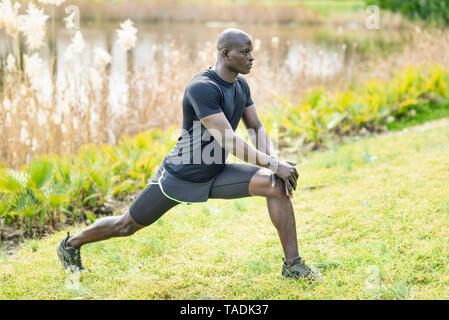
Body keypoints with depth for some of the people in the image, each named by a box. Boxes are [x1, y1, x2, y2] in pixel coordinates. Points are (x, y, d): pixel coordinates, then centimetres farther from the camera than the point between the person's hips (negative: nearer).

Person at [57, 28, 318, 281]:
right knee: (127, 226, 7)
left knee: (277, 185, -13)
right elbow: (229, 140, -31)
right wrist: (273, 164, -29)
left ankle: (293, 265, -6)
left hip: (216, 175, 7)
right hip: (181, 176, -7)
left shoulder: (241, 85, 1)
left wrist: (274, 160, -12)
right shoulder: (202, 87, -27)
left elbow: (256, 128, 7)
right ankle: (71, 244, 35)